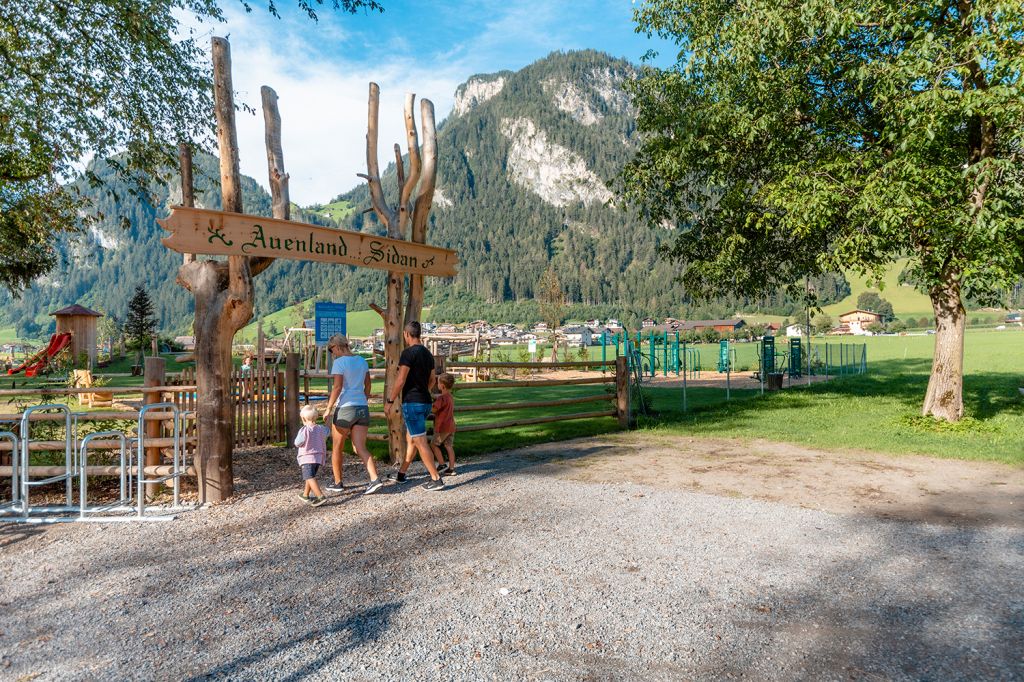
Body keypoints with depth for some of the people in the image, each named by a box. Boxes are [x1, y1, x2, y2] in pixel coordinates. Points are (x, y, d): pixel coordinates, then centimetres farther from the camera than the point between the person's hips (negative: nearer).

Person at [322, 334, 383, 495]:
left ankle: (338, 483, 20)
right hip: (362, 408, 6)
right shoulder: (361, 361, 11)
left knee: (337, 448, 12)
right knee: (360, 448, 3)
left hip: (345, 408, -6)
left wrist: (328, 409, -12)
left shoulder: (339, 362, -9)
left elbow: (337, 387, -16)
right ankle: (375, 479, -13)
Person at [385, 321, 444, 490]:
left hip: (412, 403, -9)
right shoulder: (428, 354, 11)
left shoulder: (409, 352, -14)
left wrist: (390, 401, -9)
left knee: (420, 442, -6)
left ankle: (436, 479, -7)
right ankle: (401, 473, 29)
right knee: (410, 438, 19)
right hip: (426, 402, 9)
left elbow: (400, 380, -17)